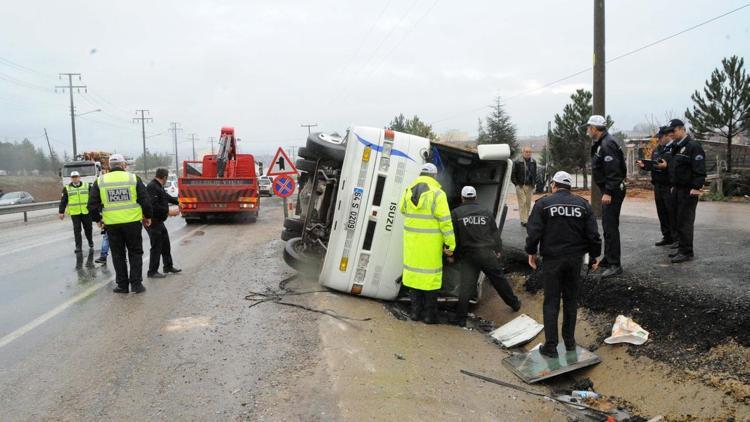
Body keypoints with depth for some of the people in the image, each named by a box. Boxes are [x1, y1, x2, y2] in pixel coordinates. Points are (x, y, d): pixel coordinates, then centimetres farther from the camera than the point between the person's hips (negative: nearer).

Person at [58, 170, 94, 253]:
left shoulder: (87, 186, 6)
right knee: (77, 229, -2)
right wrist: (61, 212, 3)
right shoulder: (67, 188, 6)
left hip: (86, 212, 0)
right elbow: (63, 201, 6)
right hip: (74, 212, 0)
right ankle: (78, 246, 1)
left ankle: (90, 241, 33)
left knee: (88, 228, 10)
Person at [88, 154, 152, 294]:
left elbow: (92, 204, 3)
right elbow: (145, 200, -2)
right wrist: (147, 217, 12)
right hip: (132, 222, -1)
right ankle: (136, 284, 9)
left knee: (118, 255, 12)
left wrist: (97, 219, 19)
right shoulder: (133, 178, -1)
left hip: (112, 224, 1)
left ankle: (122, 285, 16)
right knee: (135, 253, 10)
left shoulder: (100, 181, 3)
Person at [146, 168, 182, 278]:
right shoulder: (152, 187, -20)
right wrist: (168, 211, -25)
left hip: (159, 221, 11)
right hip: (153, 222, -11)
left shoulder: (159, 187, 12)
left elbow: (167, 197, 30)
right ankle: (152, 272, 5)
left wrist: (178, 202, 41)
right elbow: (153, 206, -30)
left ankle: (168, 266, 30)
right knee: (156, 247, -4)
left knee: (165, 245, 18)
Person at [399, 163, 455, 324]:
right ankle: (430, 314, 11)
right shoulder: (437, 194, -13)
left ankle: (415, 311, 18)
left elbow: (402, 210, 19)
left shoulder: (409, 191, 3)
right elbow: (445, 221, -15)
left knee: (414, 270, 13)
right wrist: (450, 244, -10)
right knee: (430, 273, 5)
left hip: (412, 238, 5)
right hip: (430, 241, -4)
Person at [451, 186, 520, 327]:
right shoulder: (486, 212, 10)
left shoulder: (456, 213, -1)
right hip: (487, 254, 3)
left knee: (466, 285, -3)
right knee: (499, 279, 18)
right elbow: (495, 233, 13)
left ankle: (461, 318, -3)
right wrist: (498, 250, 23)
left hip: (468, 255, -2)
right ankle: (514, 304, 35)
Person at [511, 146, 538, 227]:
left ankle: (526, 218, 19)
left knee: (528, 203, 9)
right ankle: (523, 220, -7)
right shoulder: (517, 162, -7)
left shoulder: (533, 162, 8)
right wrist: (516, 184, -9)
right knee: (522, 203, -8)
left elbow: (535, 174, 18)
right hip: (520, 186, -5)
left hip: (530, 186, 5)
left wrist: (534, 183, 10)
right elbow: (513, 174, -4)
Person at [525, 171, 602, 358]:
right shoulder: (583, 204, 5)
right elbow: (593, 234, 3)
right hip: (575, 258, 3)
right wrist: (595, 255, 13)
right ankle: (570, 342, 23)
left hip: (552, 259, -3)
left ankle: (551, 345, 3)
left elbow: (534, 232, -9)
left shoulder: (543, 203, -5)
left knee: (551, 302, 2)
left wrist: (531, 252, 4)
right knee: (571, 300, 15)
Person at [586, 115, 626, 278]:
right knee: (607, 225, 18)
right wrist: (606, 191, 16)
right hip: (608, 190, 11)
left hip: (612, 191, -11)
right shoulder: (601, 143, 15)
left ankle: (615, 265, -7)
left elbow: (613, 171, -25)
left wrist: (608, 192, -25)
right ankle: (608, 259, 29)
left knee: (610, 227, -10)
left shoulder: (607, 144, -19)